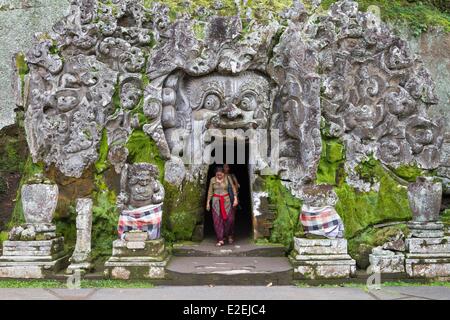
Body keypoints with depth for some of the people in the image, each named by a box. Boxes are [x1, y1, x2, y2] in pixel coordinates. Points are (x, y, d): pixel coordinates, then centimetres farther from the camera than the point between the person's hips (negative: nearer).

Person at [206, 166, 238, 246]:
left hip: (226, 201, -1)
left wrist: (235, 199, -9)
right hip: (216, 201, 1)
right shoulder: (212, 180, 2)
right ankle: (220, 240, -2)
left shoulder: (227, 178, -1)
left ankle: (229, 235, 21)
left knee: (229, 218, -6)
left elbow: (233, 188, 0)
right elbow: (210, 192, 7)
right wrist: (208, 202, 5)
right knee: (217, 220, -5)